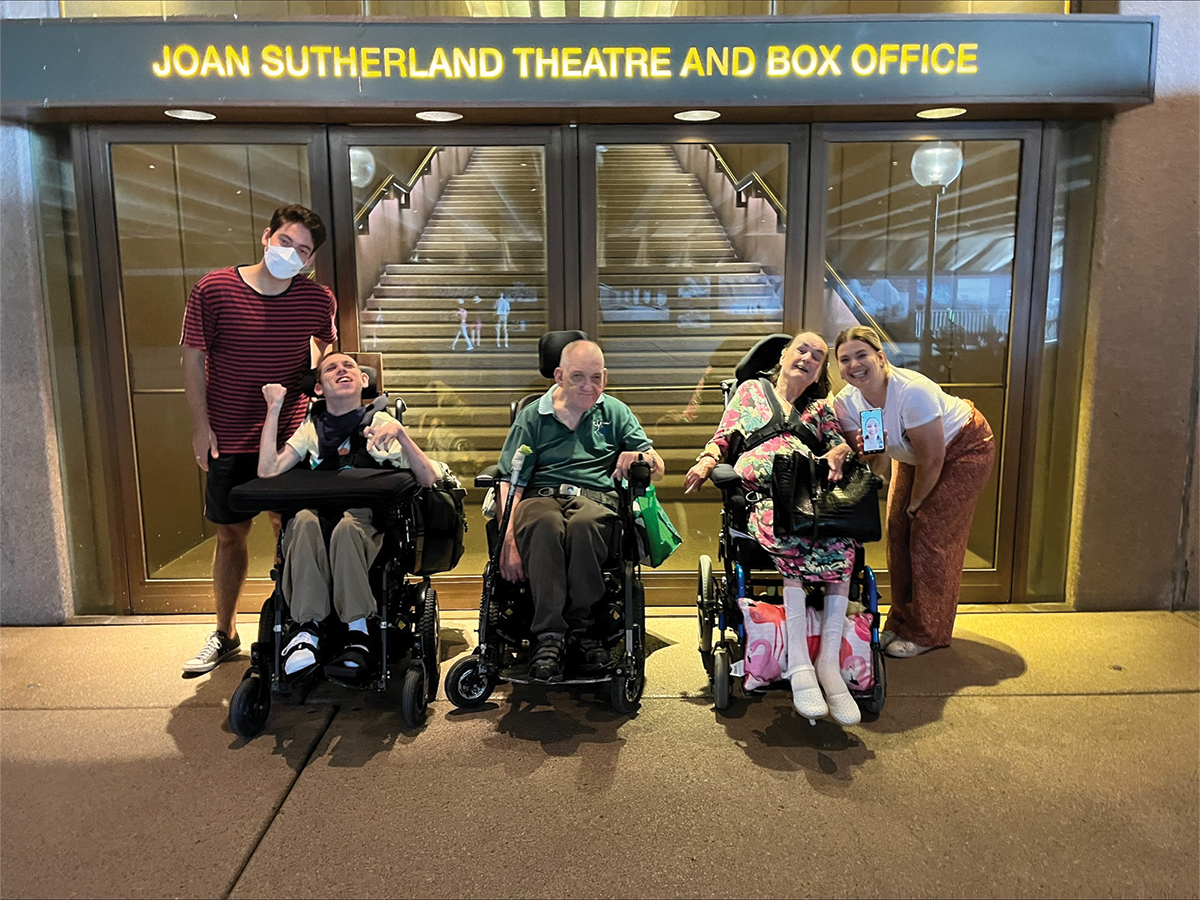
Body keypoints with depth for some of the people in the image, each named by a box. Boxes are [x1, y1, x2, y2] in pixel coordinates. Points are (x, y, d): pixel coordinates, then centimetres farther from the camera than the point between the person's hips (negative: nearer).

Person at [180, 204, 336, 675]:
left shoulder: (319, 300, -4)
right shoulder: (213, 290, -8)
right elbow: (193, 358, -1)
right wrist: (202, 425, -3)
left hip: (291, 437, 0)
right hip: (229, 441, 0)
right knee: (230, 535, 11)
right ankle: (225, 634, 29)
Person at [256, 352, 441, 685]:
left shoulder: (379, 423, 11)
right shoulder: (312, 429, 19)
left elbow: (428, 479, -1)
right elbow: (267, 471, 3)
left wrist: (399, 433, -15)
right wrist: (274, 409, 3)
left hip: (366, 525, -2)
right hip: (313, 534, 2)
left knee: (346, 526, -36)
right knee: (304, 519, -32)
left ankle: (357, 635, -32)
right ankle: (307, 626, -29)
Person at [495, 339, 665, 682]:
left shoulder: (615, 412, 21)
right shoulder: (533, 415, 16)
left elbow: (657, 468, 16)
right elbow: (511, 480, 4)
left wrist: (641, 457, -10)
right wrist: (509, 537, -13)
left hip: (595, 499, 1)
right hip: (542, 496, 0)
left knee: (584, 523, -37)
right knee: (545, 523, -38)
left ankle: (579, 628, -26)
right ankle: (548, 636, -36)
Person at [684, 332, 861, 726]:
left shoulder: (820, 408, 34)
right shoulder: (752, 390, 27)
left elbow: (842, 443, 21)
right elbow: (723, 438, 20)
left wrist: (839, 451, -3)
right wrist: (706, 461, -1)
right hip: (760, 493, -3)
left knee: (840, 542, -32)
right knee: (794, 539, -37)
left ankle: (829, 663, -34)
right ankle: (800, 665, -37)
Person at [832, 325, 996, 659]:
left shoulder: (912, 391, -36)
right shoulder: (847, 402, -17)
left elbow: (933, 458, -27)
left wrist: (916, 502, -12)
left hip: (964, 448, -6)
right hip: (913, 454, 7)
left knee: (930, 532, -9)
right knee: (898, 528, 2)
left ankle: (926, 633, 4)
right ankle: (901, 622, 17)